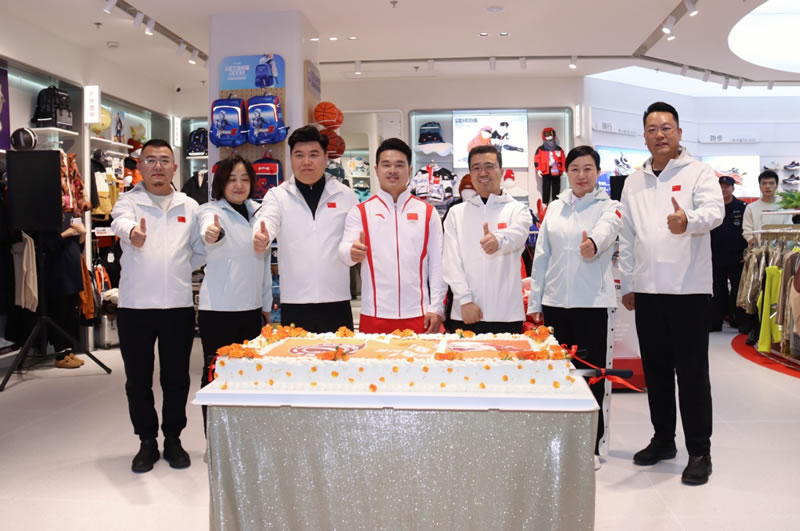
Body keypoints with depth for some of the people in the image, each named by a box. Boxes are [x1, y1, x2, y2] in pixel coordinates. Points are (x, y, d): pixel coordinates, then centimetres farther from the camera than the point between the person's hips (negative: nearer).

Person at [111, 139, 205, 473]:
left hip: (178, 305, 1)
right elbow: (121, 222, -23)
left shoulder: (189, 206, 9)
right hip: (134, 305, -1)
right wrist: (132, 233, -45)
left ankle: (173, 439, 25)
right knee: (138, 380, 8)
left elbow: (201, 251, 13)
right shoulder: (128, 201, 2)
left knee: (176, 378, 9)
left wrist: (178, 271, 3)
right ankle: (147, 442, 24)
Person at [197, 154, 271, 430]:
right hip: (218, 310, -5)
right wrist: (212, 233, -55)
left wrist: (267, 304, 16)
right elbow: (209, 231, -32)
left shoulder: (258, 212, 10)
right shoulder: (210, 210, -6)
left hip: (252, 308, 6)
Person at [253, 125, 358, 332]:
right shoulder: (277, 195, 4)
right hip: (294, 304, -1)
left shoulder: (345, 195, 8)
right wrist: (261, 237, -36)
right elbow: (266, 221, -14)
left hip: (336, 302, 1)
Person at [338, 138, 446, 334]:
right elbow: (344, 250, -7)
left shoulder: (428, 212, 7)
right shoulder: (359, 212, 5)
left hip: (418, 315, 1)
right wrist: (352, 252, -31)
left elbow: (437, 264, 6)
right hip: (374, 316, 0)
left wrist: (436, 308, 0)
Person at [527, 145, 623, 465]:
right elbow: (542, 256, 11)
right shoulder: (555, 208, 12)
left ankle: (590, 446, 18)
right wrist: (535, 302, 8)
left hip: (592, 303, -3)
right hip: (555, 302, 3)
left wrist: (593, 243, -46)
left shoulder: (608, 207, 2)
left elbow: (606, 230, -22)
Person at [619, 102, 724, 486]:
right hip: (647, 290, 5)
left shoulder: (698, 173, -1)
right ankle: (663, 440, 27)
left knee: (692, 372, 1)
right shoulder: (634, 182, 12)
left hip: (689, 288, -4)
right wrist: (627, 284, 11)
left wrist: (689, 221, -42)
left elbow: (714, 211, -20)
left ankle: (699, 451, 12)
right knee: (655, 370, 13)